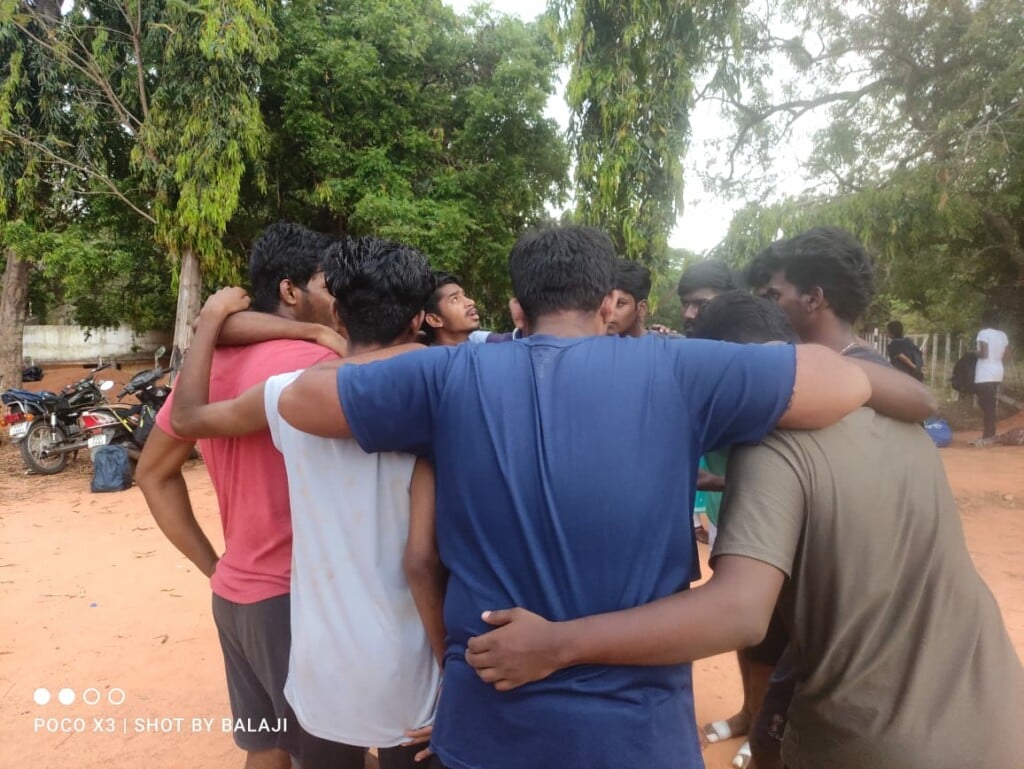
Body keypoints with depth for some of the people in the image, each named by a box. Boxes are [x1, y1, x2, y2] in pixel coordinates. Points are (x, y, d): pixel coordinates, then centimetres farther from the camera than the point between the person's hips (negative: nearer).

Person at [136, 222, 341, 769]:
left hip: (234, 594, 8)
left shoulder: (212, 361, 5)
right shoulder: (314, 362, -18)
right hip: (297, 596, -7)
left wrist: (214, 567, 11)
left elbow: (153, 473, 13)